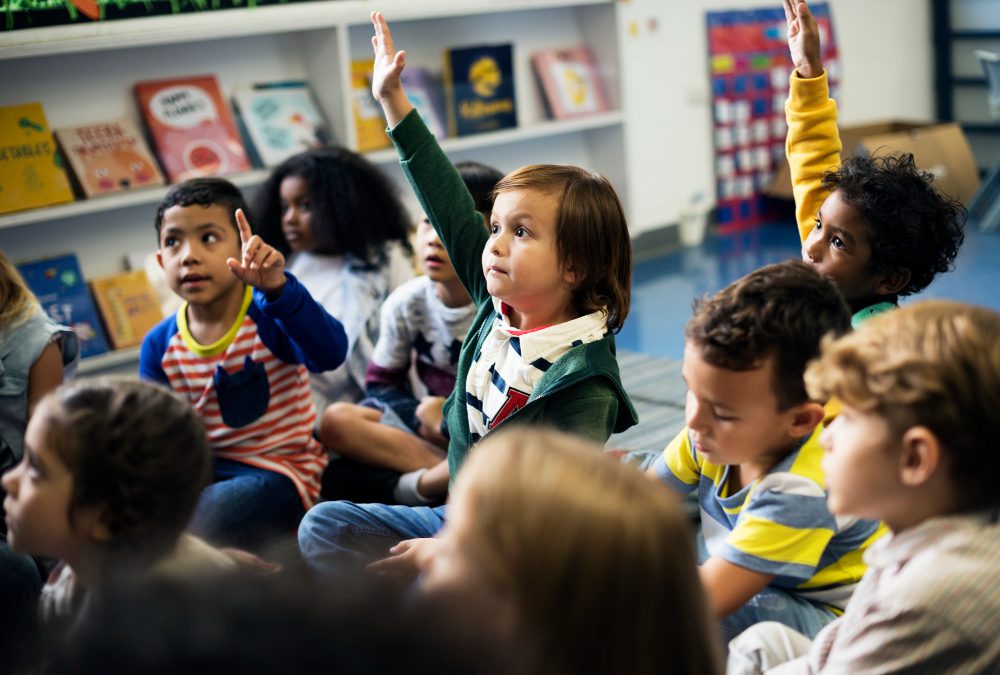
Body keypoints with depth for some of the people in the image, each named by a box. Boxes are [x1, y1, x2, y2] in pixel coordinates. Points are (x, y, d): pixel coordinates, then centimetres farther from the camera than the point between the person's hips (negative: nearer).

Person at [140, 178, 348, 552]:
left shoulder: (268, 317, -14)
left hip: (277, 470, -5)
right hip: (203, 471, 5)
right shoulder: (160, 345, 1)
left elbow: (331, 353, -35)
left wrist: (277, 288, -49)